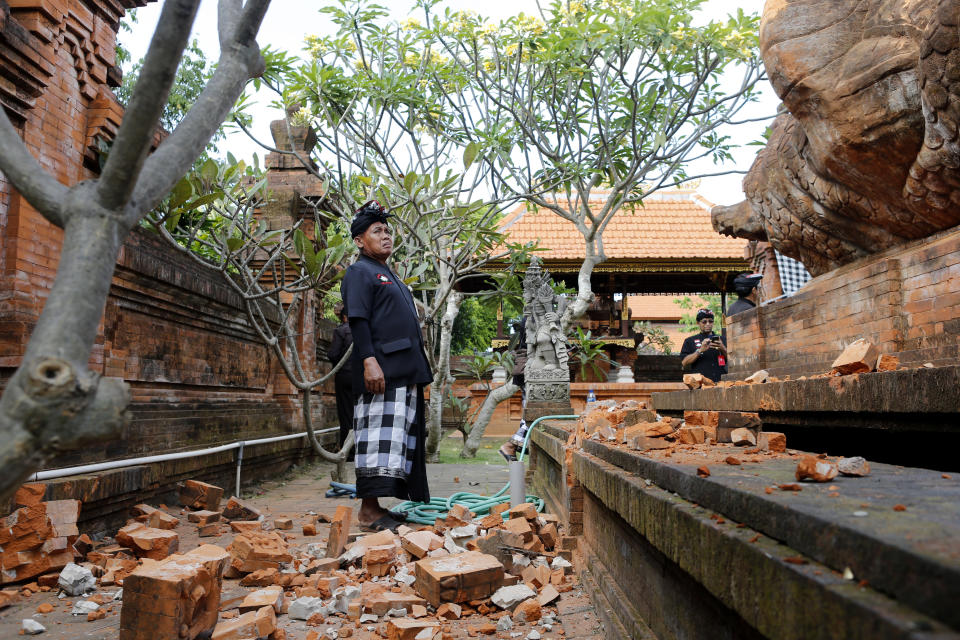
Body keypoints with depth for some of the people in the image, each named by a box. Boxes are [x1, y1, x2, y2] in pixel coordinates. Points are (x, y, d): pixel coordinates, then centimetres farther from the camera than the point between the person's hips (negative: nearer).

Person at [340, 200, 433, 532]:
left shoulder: (390, 276, 26)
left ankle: (379, 506, 15)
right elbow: (358, 320, -14)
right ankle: (369, 510, -6)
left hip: (404, 372, 10)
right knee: (379, 433, -11)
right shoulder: (360, 272, -2)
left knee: (401, 436, 9)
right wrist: (369, 360, -25)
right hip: (381, 370, -10)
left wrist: (417, 369, 22)